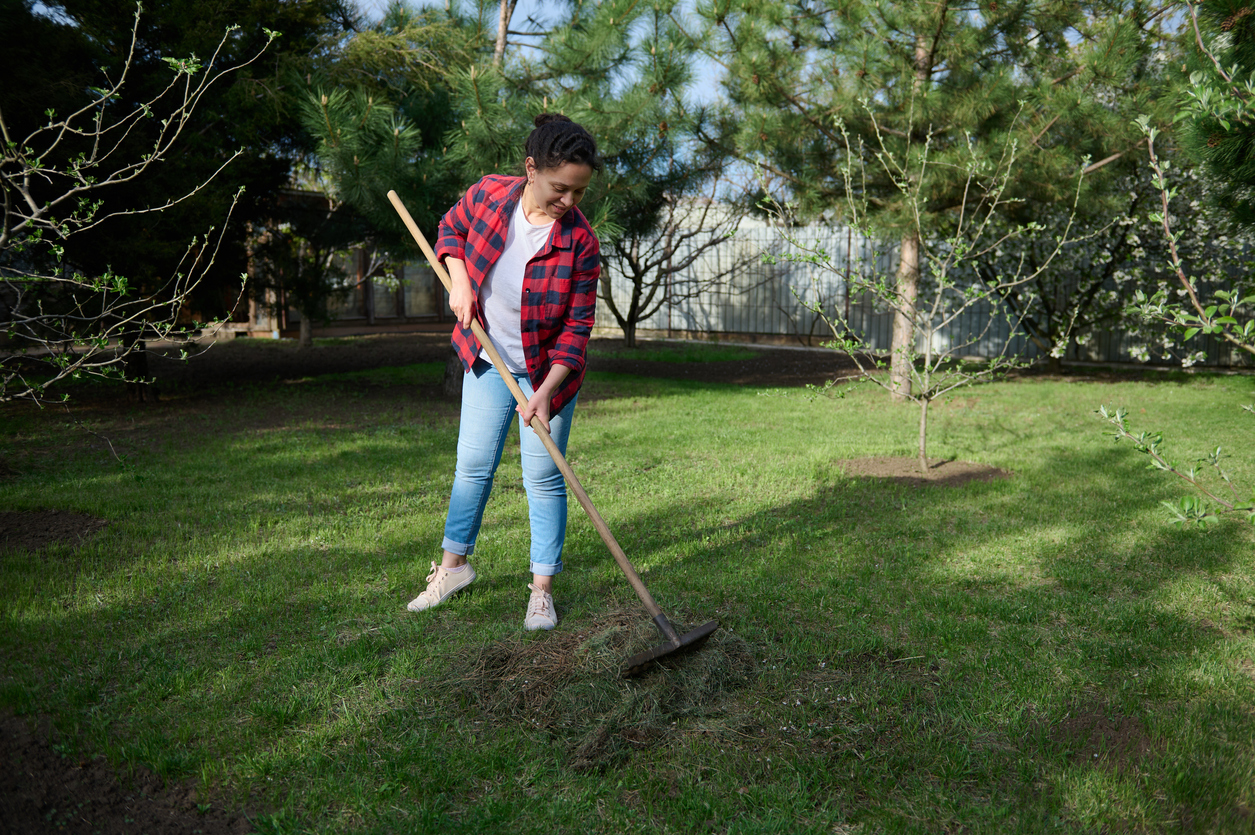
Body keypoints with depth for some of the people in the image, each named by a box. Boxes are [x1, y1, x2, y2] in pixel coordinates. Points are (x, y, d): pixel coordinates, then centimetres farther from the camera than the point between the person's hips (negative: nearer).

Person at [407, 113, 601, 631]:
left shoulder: (580, 243, -22)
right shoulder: (487, 196, -14)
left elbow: (577, 327, -18)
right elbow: (453, 227, 10)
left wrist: (545, 391, -27)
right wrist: (459, 281, -7)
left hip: (547, 371, -3)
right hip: (487, 360, 3)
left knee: (544, 477, 0)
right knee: (473, 464, 10)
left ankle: (542, 588, 13)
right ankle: (453, 567, 27)